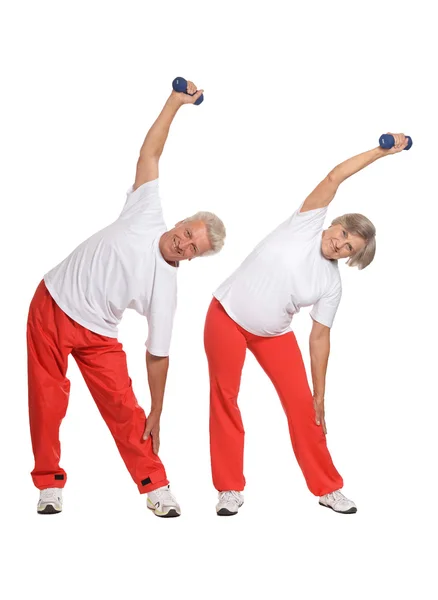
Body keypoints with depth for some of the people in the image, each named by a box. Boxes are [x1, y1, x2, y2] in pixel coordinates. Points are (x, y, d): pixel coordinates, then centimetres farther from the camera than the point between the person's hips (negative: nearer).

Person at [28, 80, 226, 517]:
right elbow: (149, 154, -3)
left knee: (124, 407, -7)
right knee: (47, 401, 2)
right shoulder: (147, 214, -9)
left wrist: (156, 414, -7)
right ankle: (49, 484, 17)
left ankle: (155, 486, 7)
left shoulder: (165, 287, -11)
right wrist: (175, 104, -5)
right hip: (51, 306, 1)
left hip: (96, 333, 0)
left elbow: (157, 354, -6)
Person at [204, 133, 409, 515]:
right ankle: (230, 488, 10)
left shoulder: (331, 283, -5)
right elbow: (334, 178, -17)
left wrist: (320, 396, -4)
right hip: (227, 317, -2)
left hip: (273, 333, 3)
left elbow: (320, 337, -2)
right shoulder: (307, 224, -11)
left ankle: (327, 488, 10)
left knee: (301, 403, -3)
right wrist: (381, 151, -17)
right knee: (225, 398, -2)